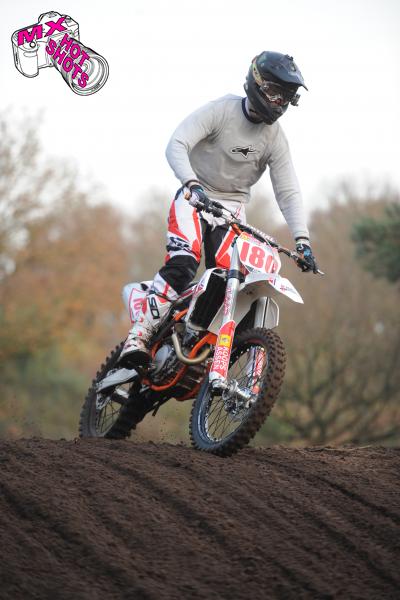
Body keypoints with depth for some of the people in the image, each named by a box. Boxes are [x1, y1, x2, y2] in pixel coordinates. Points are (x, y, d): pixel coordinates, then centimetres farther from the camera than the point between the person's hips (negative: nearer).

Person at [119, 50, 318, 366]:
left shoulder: (275, 137, 0)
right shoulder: (220, 111, -12)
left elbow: (288, 191, 0)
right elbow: (177, 145, -21)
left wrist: (302, 239, -13)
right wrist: (192, 182, -38)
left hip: (233, 205, 4)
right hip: (195, 197, -4)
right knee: (182, 263, -27)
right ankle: (139, 336, -26)